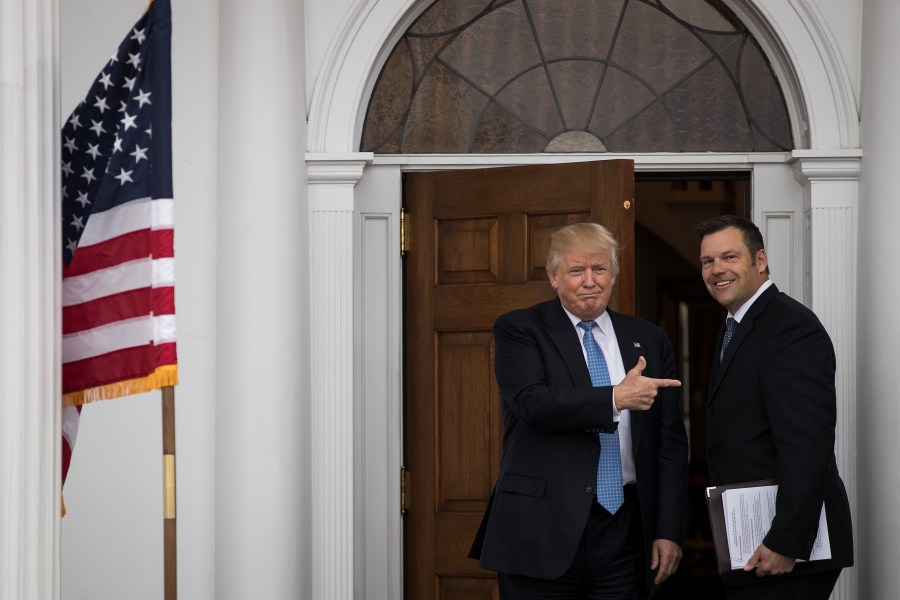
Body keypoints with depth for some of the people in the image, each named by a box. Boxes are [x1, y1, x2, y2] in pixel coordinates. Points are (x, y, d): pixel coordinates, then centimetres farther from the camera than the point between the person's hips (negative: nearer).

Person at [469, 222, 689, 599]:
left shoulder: (648, 340, 12)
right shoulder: (518, 330, 2)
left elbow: (670, 441, 10)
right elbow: (534, 403, -16)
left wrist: (669, 531, 4)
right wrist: (615, 398, -22)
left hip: (624, 530, 3)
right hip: (542, 529, -3)